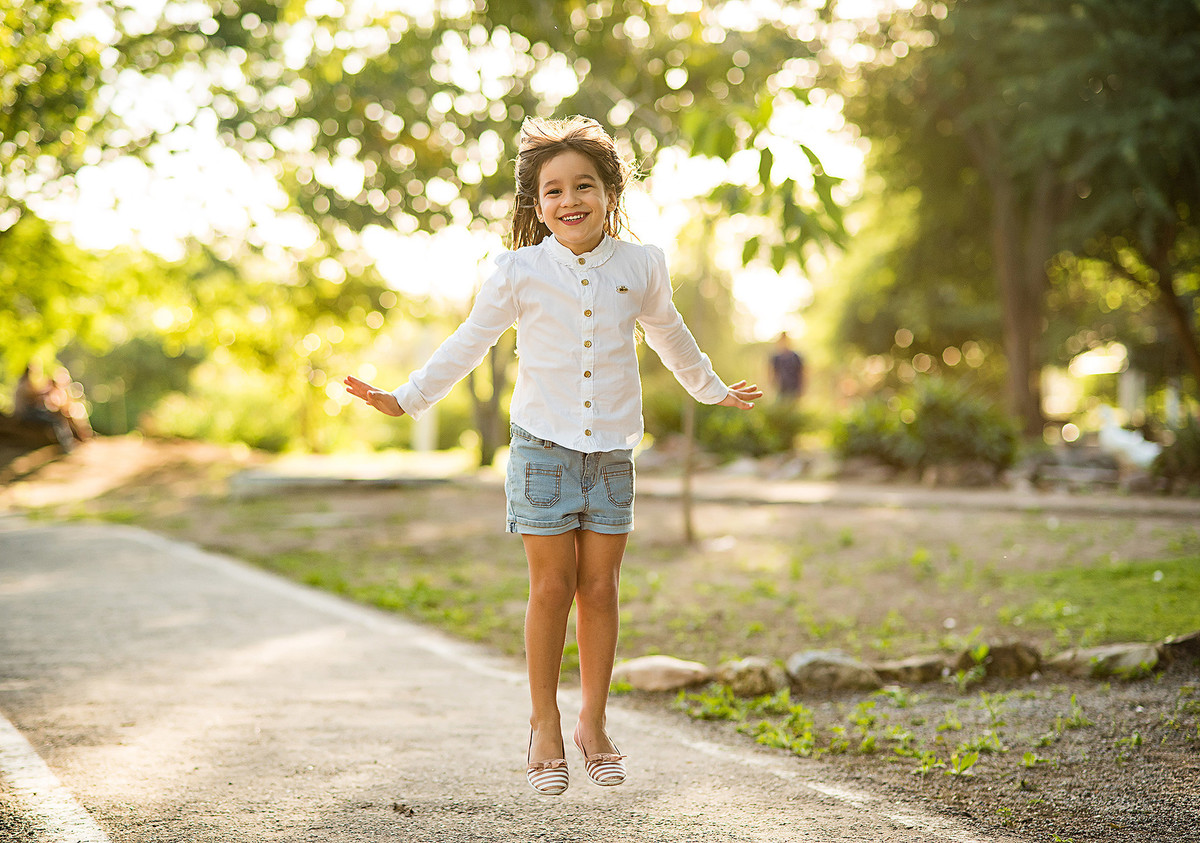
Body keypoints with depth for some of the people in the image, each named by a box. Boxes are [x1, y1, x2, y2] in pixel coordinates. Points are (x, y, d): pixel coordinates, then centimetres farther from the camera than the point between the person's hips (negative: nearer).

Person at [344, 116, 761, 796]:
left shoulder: (641, 266, 1)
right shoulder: (520, 272, -5)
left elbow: (670, 335, 20)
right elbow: (469, 344, 7)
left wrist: (712, 389, 33)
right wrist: (406, 399, 6)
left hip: (612, 447, 2)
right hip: (544, 443, -2)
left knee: (599, 587, 4)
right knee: (552, 587, 0)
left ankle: (594, 723, 16)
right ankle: (545, 724, 12)